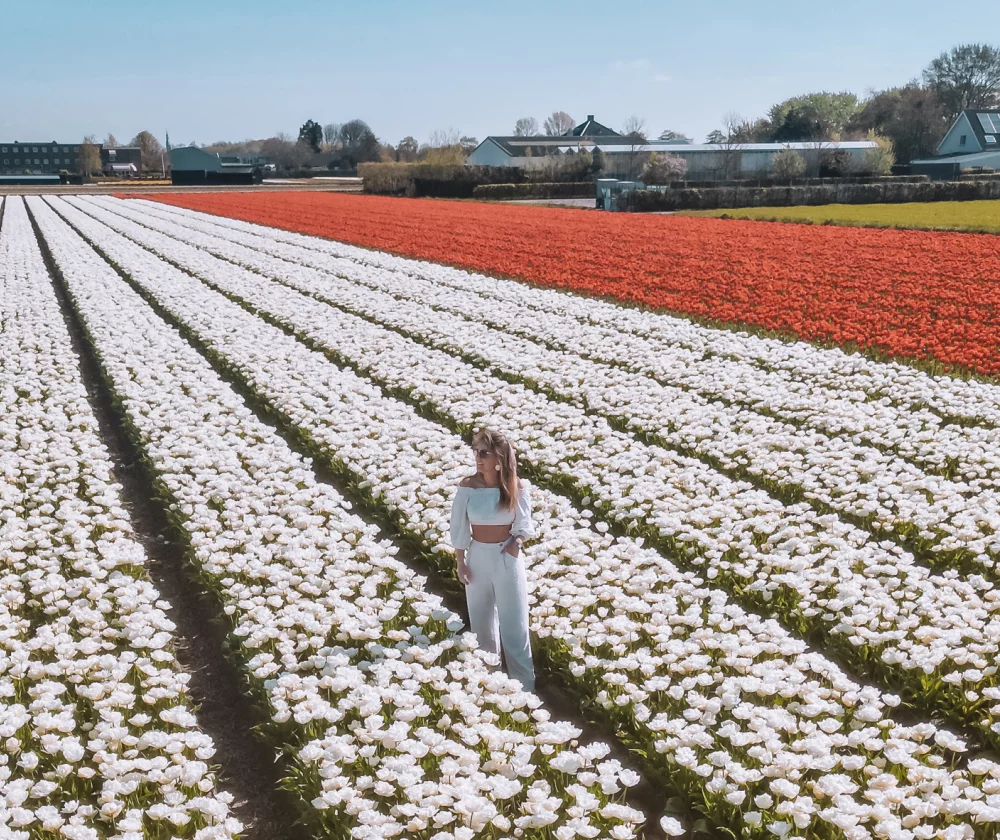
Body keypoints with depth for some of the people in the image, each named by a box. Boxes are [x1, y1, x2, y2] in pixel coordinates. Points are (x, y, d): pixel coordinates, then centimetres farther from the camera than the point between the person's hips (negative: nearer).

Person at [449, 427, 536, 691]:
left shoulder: (516, 488, -10)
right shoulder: (467, 486, -8)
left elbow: (525, 525, -4)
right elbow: (459, 527, -2)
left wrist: (517, 541, -24)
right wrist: (460, 561, -3)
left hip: (507, 557, -2)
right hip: (477, 555, 2)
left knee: (514, 622, 4)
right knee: (481, 619, 15)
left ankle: (524, 685, 14)